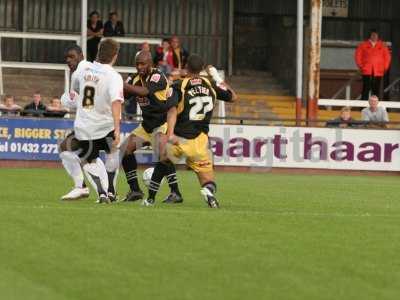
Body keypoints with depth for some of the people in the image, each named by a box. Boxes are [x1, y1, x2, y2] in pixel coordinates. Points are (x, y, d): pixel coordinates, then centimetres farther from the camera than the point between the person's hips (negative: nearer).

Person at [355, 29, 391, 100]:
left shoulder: (382, 46, 9)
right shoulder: (363, 45, 6)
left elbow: (387, 57, 13)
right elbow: (358, 56, 8)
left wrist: (385, 68, 6)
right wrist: (360, 66, 2)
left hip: (378, 72, 1)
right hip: (366, 71, -1)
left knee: (376, 89, -1)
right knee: (366, 88, -7)